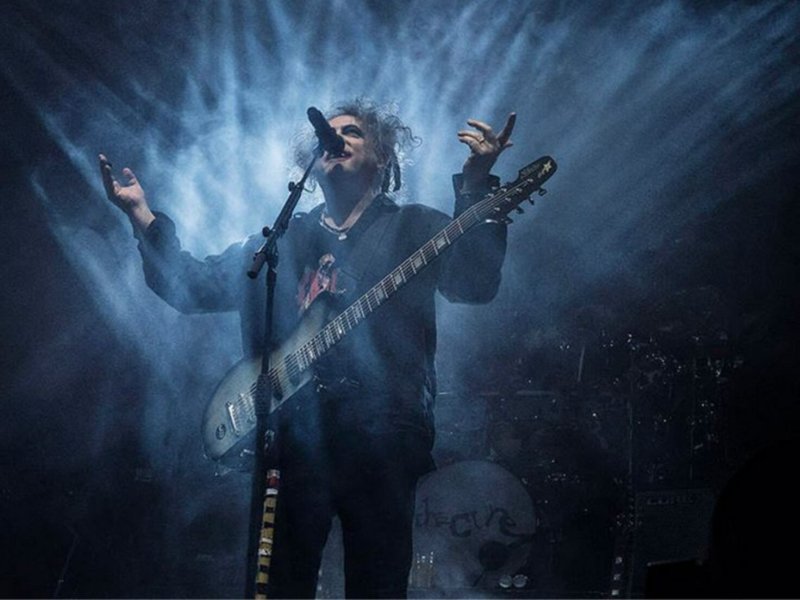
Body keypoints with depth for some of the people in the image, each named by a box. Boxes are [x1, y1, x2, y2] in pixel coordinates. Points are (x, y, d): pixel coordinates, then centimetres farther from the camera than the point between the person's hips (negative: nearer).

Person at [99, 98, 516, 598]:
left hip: (379, 438, -3)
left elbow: (475, 282, -8)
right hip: (292, 435, 3)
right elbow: (195, 285, 19)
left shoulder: (412, 228, 10)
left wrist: (476, 182, -22)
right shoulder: (282, 241, 22)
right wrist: (142, 214, 10)